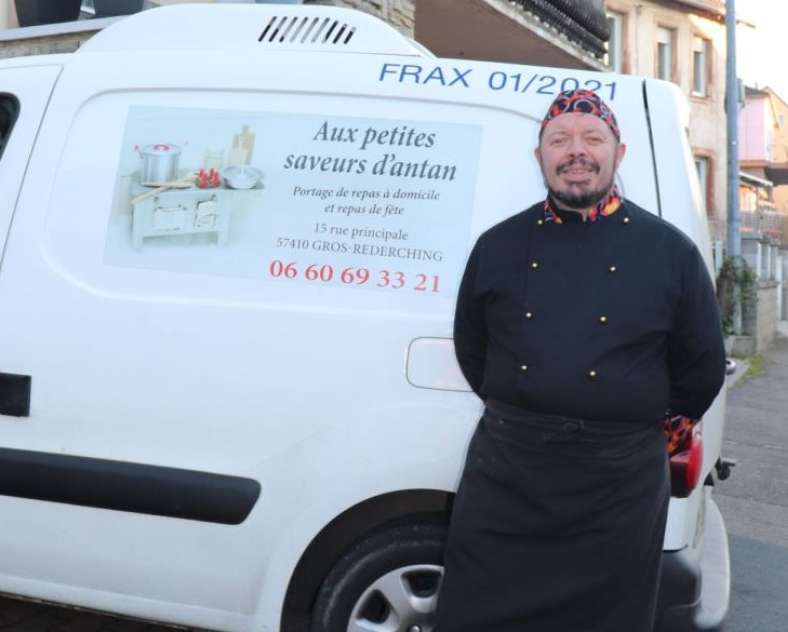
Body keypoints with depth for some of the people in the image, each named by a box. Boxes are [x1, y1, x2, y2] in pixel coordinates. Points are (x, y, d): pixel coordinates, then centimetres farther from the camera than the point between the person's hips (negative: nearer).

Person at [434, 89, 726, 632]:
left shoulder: (672, 252, -2)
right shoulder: (498, 246, 3)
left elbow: (702, 369, 6)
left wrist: (658, 436, 11)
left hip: (621, 485, -1)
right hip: (503, 472, 2)